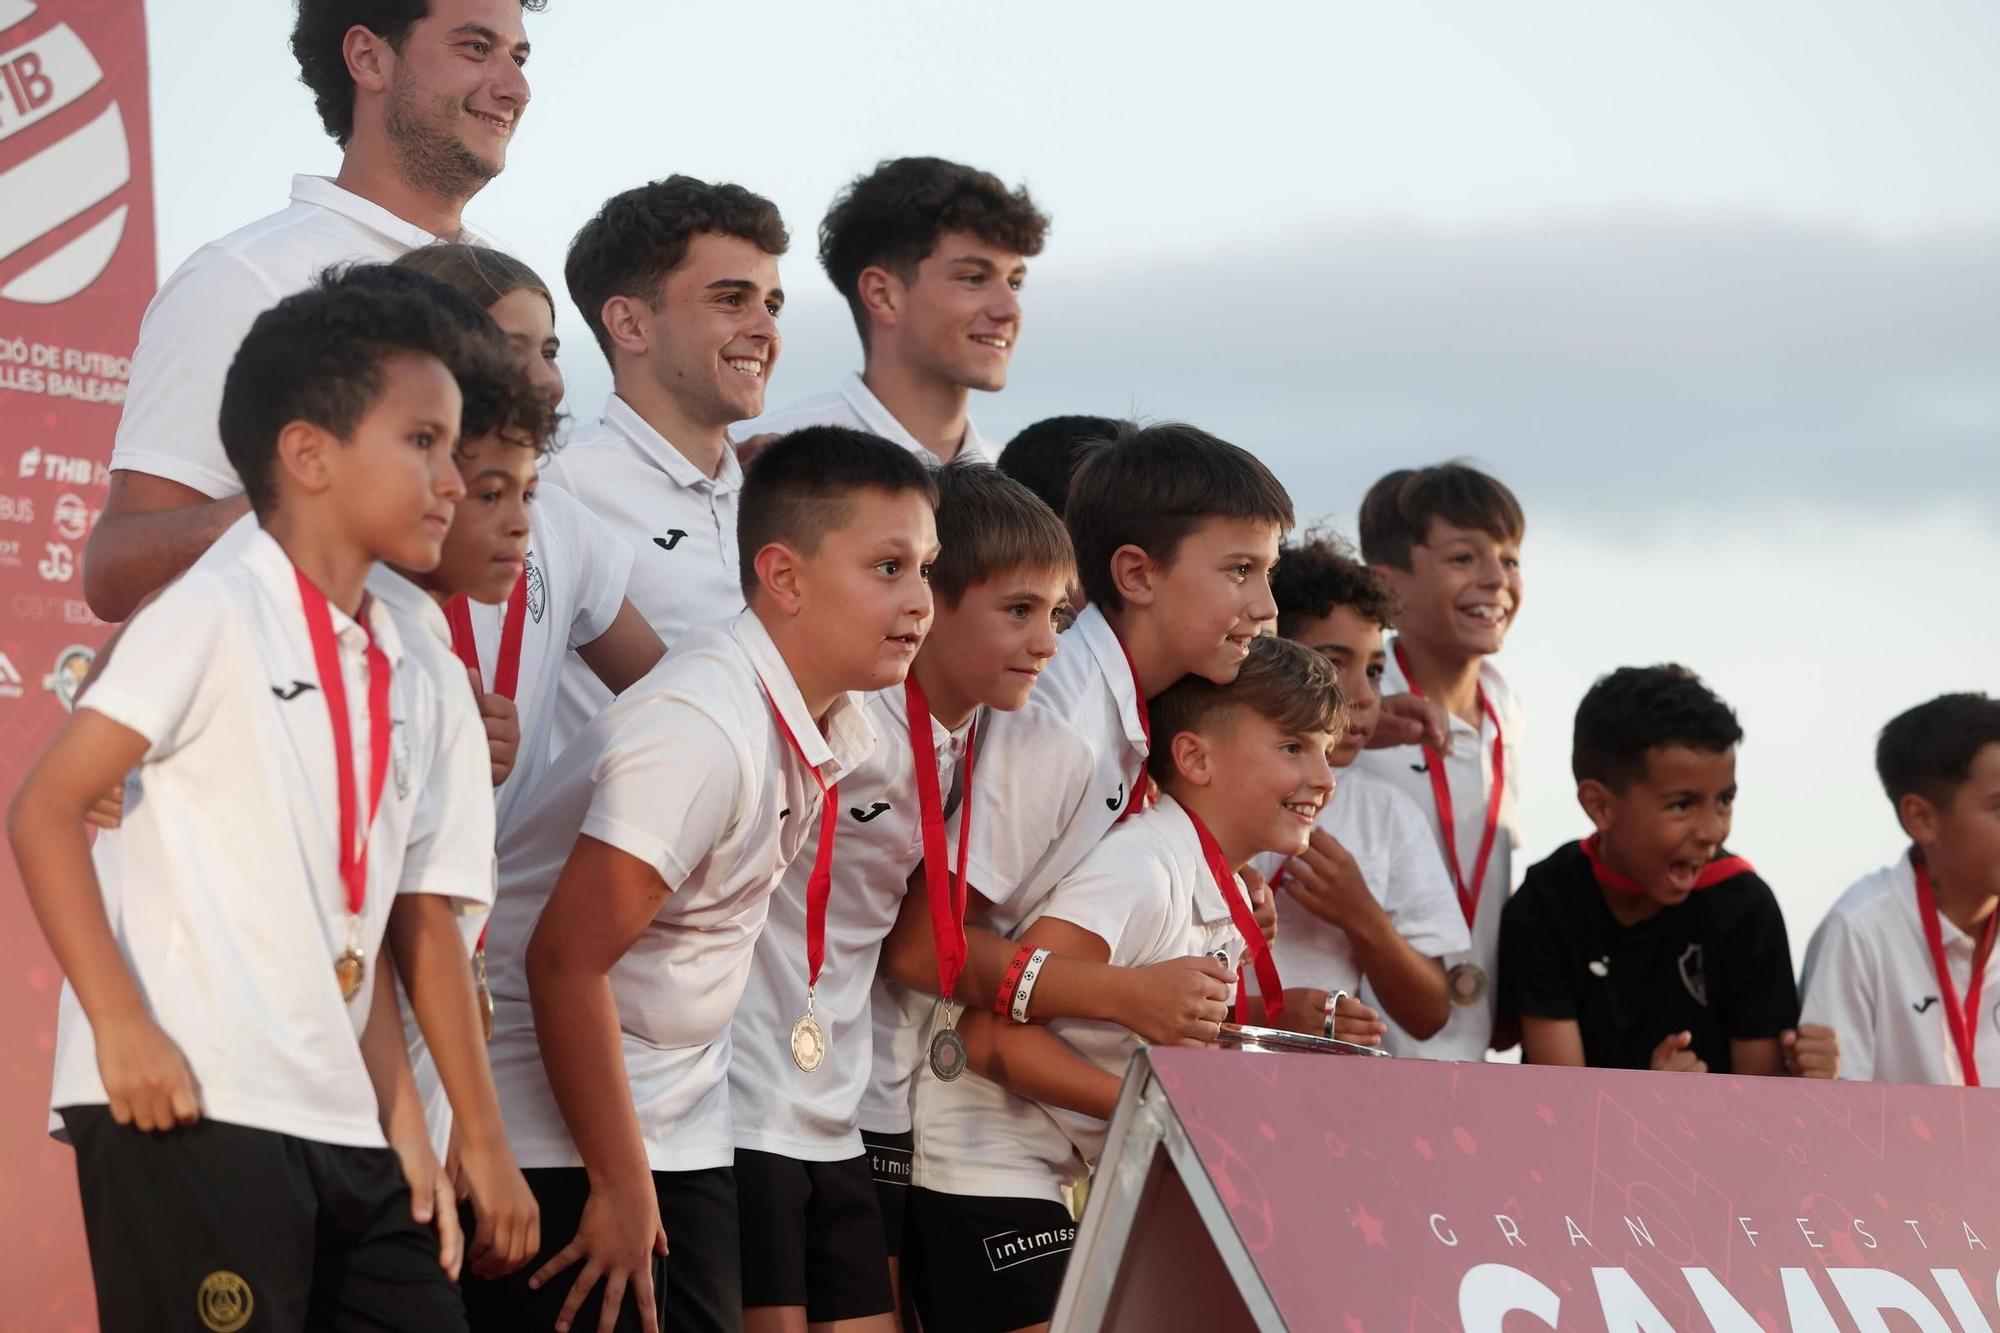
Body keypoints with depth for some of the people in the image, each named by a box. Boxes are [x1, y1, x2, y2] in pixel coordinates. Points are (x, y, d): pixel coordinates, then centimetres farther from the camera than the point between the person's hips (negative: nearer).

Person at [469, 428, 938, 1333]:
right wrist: (622, 1188, -18)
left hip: (684, 1130, 8)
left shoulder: (831, 730, 4)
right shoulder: (702, 732, -23)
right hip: (557, 1134, -8)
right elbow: (566, 960, -24)